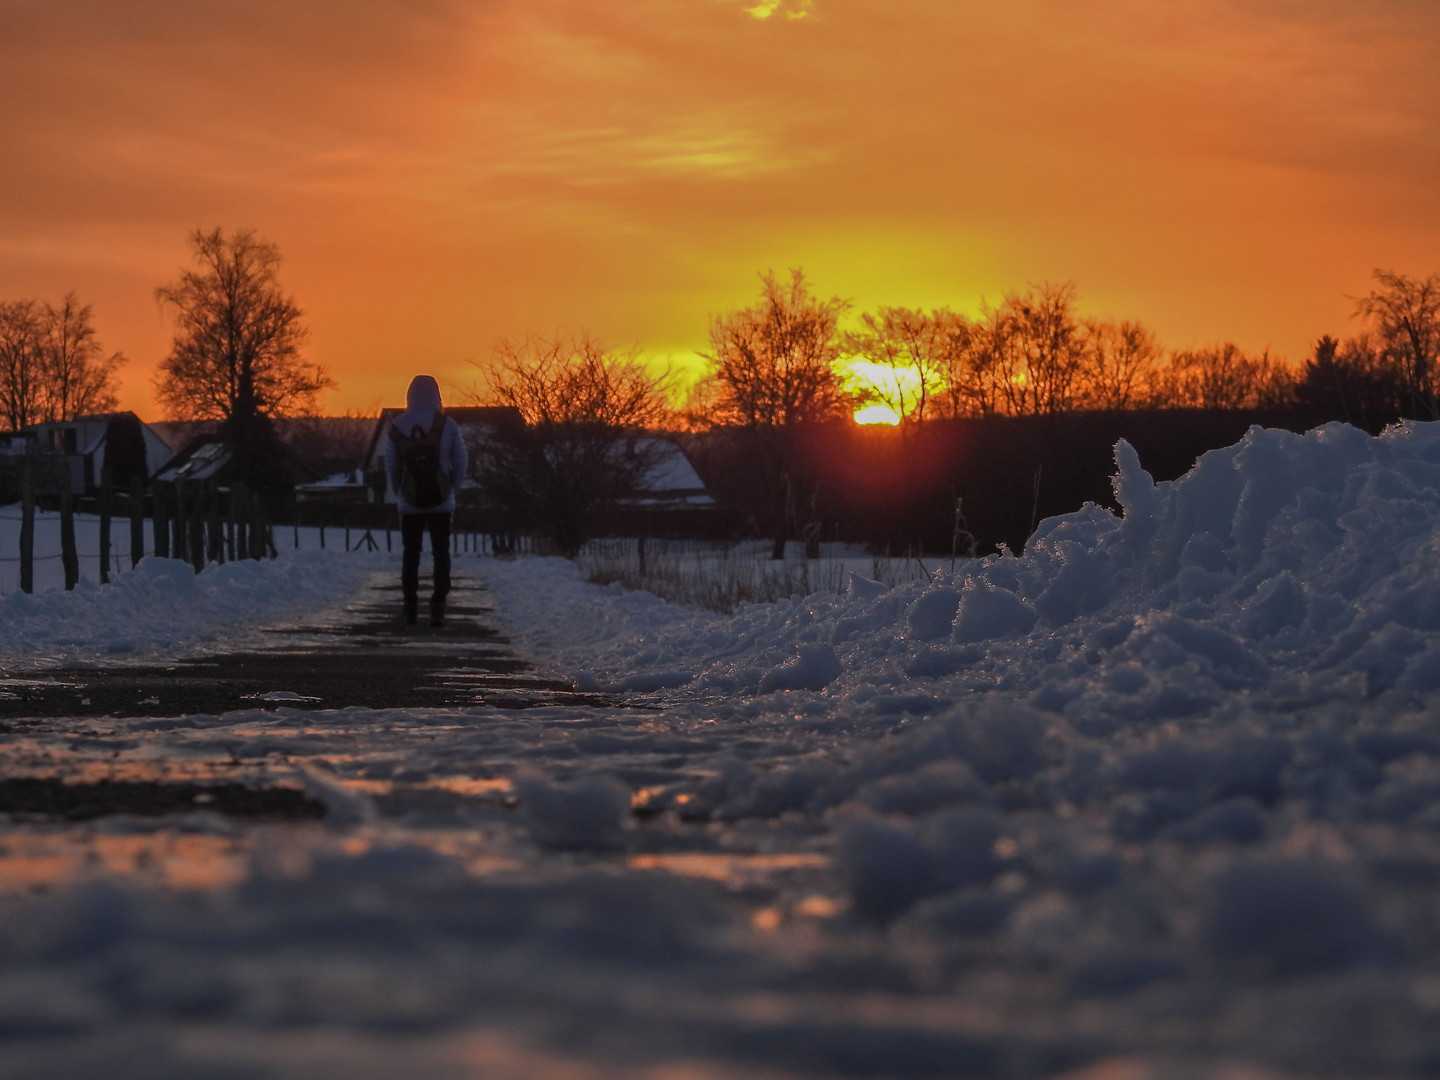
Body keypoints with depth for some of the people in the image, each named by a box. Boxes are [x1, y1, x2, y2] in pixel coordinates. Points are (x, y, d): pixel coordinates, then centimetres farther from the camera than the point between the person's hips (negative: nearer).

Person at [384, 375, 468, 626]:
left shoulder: (397, 427, -2)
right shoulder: (447, 425, -6)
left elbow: (391, 466, 2)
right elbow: (461, 461, -1)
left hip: (410, 503, 1)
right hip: (441, 502, -1)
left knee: (410, 555, 9)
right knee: (441, 554, 5)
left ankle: (410, 609, 6)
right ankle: (438, 608, -3)